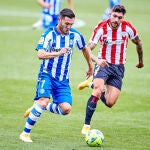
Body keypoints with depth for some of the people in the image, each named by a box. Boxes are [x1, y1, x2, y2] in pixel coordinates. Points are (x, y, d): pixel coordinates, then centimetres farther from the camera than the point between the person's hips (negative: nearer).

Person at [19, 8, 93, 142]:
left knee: (66, 109, -11)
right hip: (47, 75, -4)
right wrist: (59, 53, -33)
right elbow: (40, 54, -22)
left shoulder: (75, 35, 2)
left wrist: (91, 67, 31)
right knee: (43, 102, -25)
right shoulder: (49, 34, -11)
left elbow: (85, 49, 22)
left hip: (63, 79, 5)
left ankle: (37, 109, 14)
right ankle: (25, 133, -11)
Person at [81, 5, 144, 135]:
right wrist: (96, 60, -41)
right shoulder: (101, 28, -16)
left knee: (110, 103, -6)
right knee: (97, 91, -28)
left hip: (119, 68, 3)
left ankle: (94, 85, 27)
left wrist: (141, 60, 24)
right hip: (103, 64, -2)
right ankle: (86, 125, -18)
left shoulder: (127, 28, -10)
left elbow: (138, 42, 11)